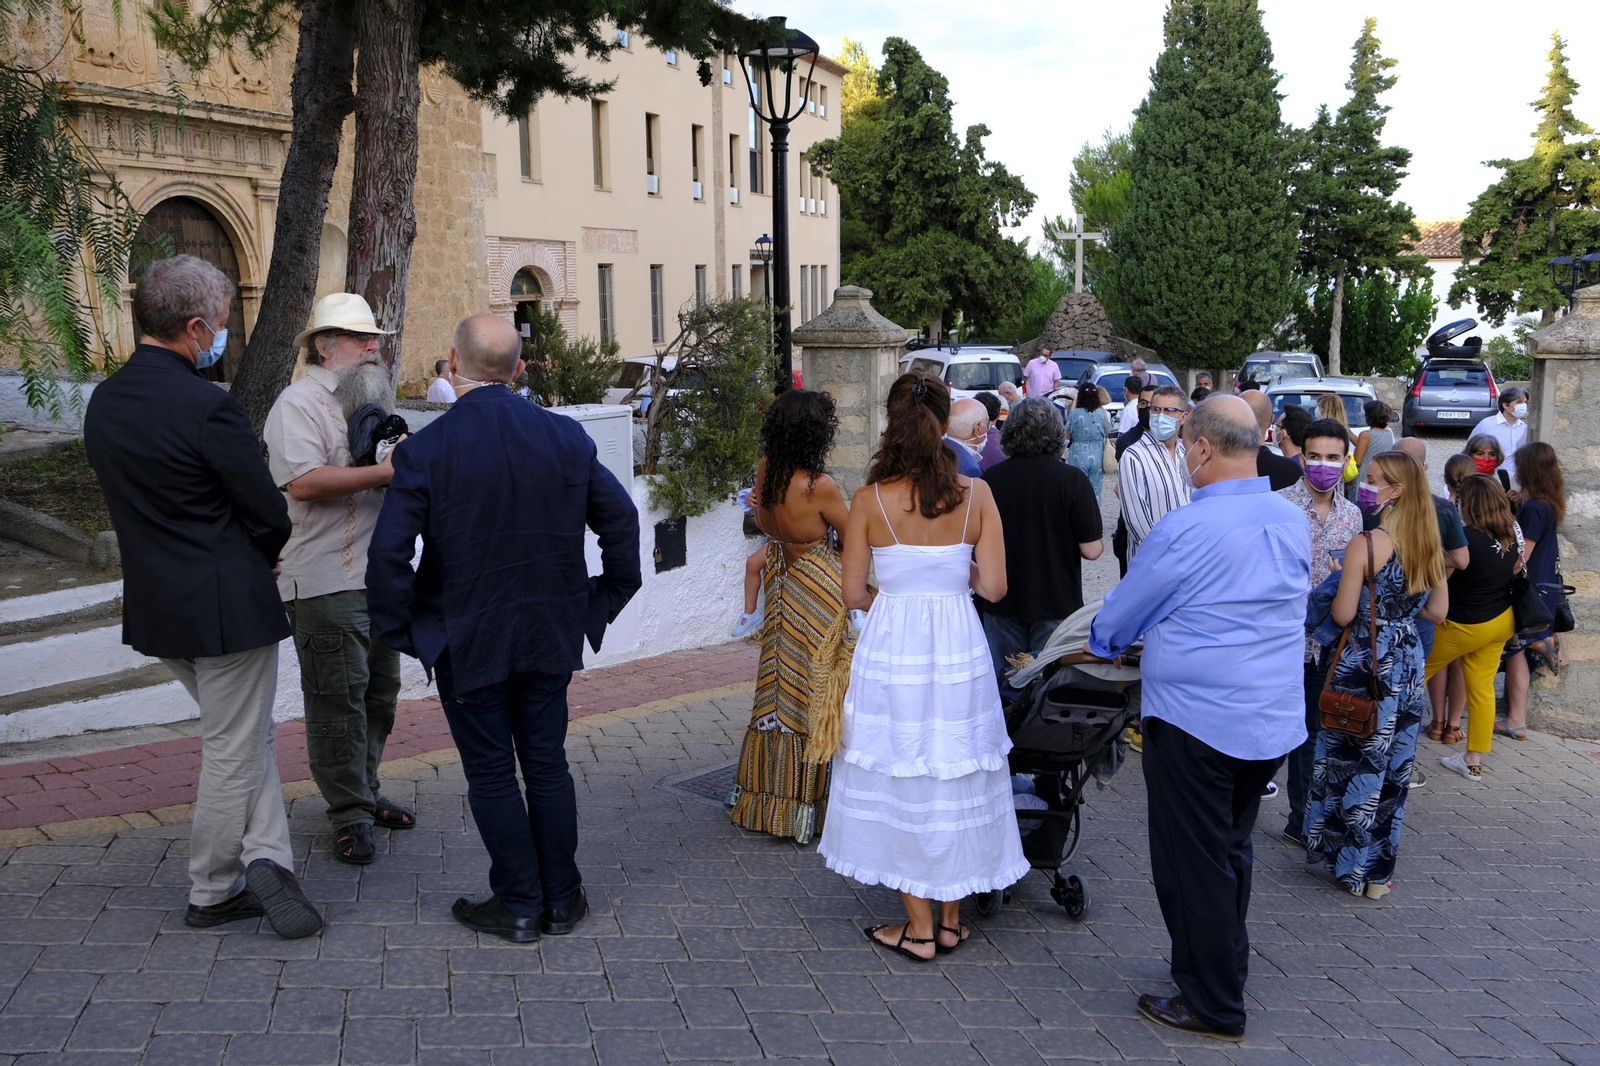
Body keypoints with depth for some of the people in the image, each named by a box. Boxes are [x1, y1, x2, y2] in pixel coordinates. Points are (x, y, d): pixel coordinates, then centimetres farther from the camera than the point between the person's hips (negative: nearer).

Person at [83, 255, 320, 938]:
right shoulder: (207, 407, -21)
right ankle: (212, 894, 17)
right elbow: (269, 514, -15)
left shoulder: (103, 402, 5)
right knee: (234, 752, 6)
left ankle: (265, 858, 13)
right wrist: (262, 555, 8)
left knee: (250, 733, 19)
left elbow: (137, 501, 12)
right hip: (226, 605, -8)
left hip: (155, 602, 8)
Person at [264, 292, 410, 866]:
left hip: (381, 575, 9)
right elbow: (303, 481, -24)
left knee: (381, 691, 14)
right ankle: (350, 816, 4)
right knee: (338, 699, -4)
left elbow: (399, 466, 28)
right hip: (325, 581, -9)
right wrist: (383, 471, -24)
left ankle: (364, 792, 28)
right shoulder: (299, 403, -10)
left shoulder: (373, 400, 19)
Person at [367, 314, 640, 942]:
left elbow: (388, 554, -18)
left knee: (491, 773, 9)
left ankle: (519, 906, 18)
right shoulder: (566, 437, -4)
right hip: (549, 635, 4)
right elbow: (621, 519, 1)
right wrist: (605, 602, 11)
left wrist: (400, 632, -5)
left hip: (465, 643, -3)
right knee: (547, 764, 14)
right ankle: (561, 900, 24)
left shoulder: (425, 450, -15)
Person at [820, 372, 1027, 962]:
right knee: (956, 773, 15)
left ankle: (919, 926, 19)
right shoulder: (975, 494, -6)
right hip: (958, 646, 2)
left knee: (900, 778, 10)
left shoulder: (870, 499, -9)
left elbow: (853, 593, -4)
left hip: (890, 647, -1)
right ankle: (951, 917, 27)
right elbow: (994, 587, -5)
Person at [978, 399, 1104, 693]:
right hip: (1056, 603, -2)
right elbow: (1091, 549, -13)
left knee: (1004, 684, 14)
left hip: (1001, 604, 2)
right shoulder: (1072, 479, -14)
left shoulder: (989, 479, -6)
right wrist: (1100, 537, 9)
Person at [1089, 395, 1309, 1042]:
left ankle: (1212, 1006, 15)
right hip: (1274, 721, 7)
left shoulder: (1186, 530, -19)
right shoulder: (1294, 522, 3)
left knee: (1192, 862, 6)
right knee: (1232, 849, 22)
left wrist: (1103, 645, 18)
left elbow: (1123, 611, -5)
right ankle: (1224, 970, 36)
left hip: (1195, 718, -7)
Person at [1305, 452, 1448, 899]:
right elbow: (1437, 610, 8)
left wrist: (1342, 580, 2)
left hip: (1363, 667, -6)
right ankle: (1379, 869, 22)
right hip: (1408, 665, 6)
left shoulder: (1364, 545, -18)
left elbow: (1343, 614, -16)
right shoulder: (1429, 545, 2)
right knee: (1393, 768, 13)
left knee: (1351, 762, 9)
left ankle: (1351, 862, 18)